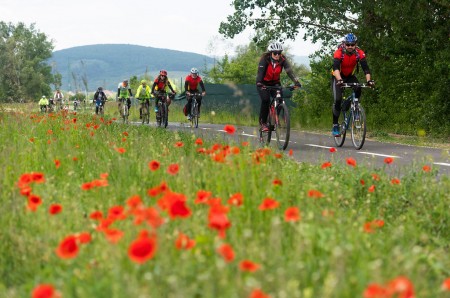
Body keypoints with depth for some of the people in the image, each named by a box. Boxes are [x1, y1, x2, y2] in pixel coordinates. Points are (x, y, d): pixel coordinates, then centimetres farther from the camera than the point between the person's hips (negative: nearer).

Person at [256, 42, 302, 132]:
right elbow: (260, 71, -36)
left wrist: (296, 82, -42)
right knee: (265, 100, -22)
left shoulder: (283, 59, -17)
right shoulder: (265, 59, -25)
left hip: (275, 82, 3)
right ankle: (263, 122, -8)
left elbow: (289, 71, -27)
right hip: (263, 83, -3)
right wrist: (259, 83, -54)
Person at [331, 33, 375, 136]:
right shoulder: (339, 53, -28)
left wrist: (369, 80, -45)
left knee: (358, 90, -27)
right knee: (337, 100, -17)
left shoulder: (359, 53, -21)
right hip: (338, 77, -3)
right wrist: (339, 80, -59)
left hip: (350, 76, 3)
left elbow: (365, 67, -28)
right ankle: (335, 125, -8)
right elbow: (336, 67, -41)